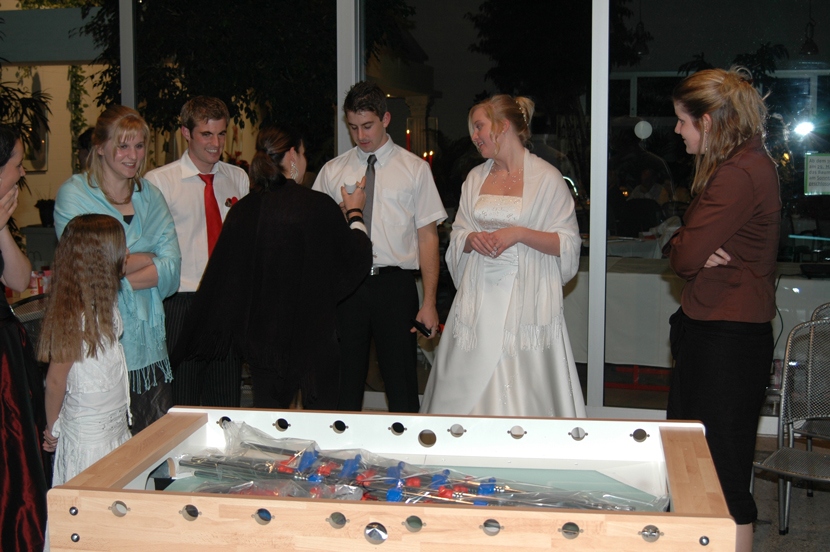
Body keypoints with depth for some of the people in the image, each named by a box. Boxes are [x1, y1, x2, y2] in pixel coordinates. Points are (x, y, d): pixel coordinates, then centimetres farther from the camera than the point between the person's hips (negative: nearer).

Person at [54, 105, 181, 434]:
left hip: (148, 345, 5)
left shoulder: (150, 196, 12)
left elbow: (171, 269, 1)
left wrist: (117, 281, -12)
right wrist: (148, 257, -3)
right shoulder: (74, 194, -2)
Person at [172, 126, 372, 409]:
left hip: (260, 336, 4)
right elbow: (358, 259, -2)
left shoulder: (242, 210, -2)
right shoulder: (320, 206, -14)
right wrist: (355, 213, 15)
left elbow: (220, 278, 4)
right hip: (314, 333, -4)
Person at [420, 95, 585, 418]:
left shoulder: (546, 178, -2)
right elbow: (457, 236, 18)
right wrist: (472, 239, -5)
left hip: (525, 299, -4)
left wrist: (519, 233, -16)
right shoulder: (475, 178, 14)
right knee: (469, 386, 3)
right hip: (479, 300, 5)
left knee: (523, 386, -6)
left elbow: (569, 244, -5)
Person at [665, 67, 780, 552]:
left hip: (728, 340, -11)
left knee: (724, 473, -3)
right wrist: (696, 252, -7)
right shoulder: (750, 163, 15)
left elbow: (685, 255, -22)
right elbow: (687, 248, 15)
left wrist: (686, 249, 0)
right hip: (712, 329, 11)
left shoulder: (738, 174, -19)